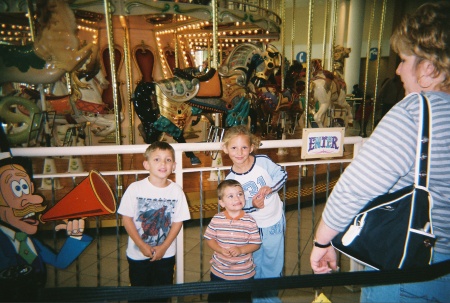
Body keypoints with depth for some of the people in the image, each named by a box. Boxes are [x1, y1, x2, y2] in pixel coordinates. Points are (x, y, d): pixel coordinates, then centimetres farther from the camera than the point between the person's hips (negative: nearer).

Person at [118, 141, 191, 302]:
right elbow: (127, 218, -10)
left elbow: (178, 222, -5)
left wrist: (163, 247, -11)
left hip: (166, 254, 1)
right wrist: (142, 245, -14)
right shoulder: (135, 188, -14)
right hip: (137, 254, -1)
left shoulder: (176, 191, -10)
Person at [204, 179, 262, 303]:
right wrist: (220, 250, -19)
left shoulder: (250, 221, -13)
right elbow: (209, 239, -4)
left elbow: (256, 244, -9)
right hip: (219, 272, 1)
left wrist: (241, 250, -23)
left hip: (244, 274, -1)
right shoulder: (216, 220, -10)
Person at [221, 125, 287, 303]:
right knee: (254, 265, 18)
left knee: (272, 265, 15)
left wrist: (270, 187, -25)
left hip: (274, 223, 0)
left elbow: (282, 174, -8)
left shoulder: (263, 161, -16)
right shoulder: (231, 179, -14)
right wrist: (252, 204, -27)